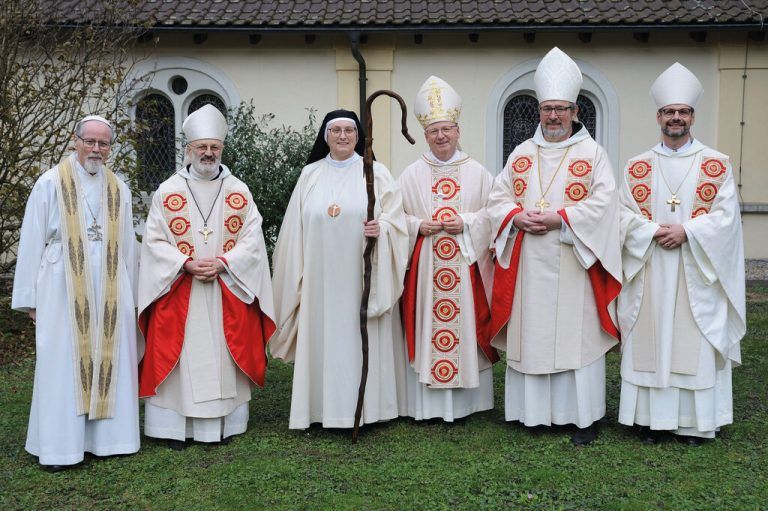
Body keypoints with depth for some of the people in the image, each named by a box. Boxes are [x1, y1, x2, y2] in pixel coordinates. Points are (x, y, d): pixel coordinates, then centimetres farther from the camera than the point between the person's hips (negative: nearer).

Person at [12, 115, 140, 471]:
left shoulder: (118, 189, 10)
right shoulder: (51, 183, 0)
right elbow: (32, 243, 0)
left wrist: (128, 295, 12)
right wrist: (30, 298, -2)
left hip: (109, 291, 4)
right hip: (64, 290, -3)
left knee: (109, 361, 5)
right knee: (63, 364, 0)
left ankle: (103, 436, 15)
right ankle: (60, 446, 8)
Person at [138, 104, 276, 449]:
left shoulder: (239, 192, 5)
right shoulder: (167, 192, 2)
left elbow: (252, 239, 0)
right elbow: (154, 241, -1)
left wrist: (223, 263, -15)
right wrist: (186, 264, -15)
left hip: (229, 290, 1)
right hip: (179, 292, -1)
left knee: (224, 355, 5)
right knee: (179, 356, 1)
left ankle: (224, 422, 16)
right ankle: (175, 425, 10)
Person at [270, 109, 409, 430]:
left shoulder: (376, 172, 3)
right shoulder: (310, 175, 9)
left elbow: (395, 218, 0)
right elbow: (295, 229, 10)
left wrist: (380, 228, -22)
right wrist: (298, 276, 5)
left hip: (360, 277, -2)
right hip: (320, 279, 2)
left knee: (359, 338, 1)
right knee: (322, 337, 4)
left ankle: (363, 407, 11)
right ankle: (325, 406, 14)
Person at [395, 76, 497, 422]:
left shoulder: (477, 172, 6)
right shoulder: (411, 175, 8)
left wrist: (466, 222, -12)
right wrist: (418, 225, -10)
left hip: (466, 264, 0)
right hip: (423, 265, 1)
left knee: (466, 327, 2)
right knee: (424, 325, 0)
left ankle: (465, 399, 12)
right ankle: (425, 403, 8)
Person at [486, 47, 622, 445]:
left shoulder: (593, 154, 1)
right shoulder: (522, 153, 13)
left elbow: (602, 203, -9)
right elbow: (498, 198, 11)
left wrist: (558, 219, -17)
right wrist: (517, 218, -9)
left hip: (572, 264, -3)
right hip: (528, 264, 4)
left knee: (576, 334, -1)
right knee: (530, 332, 6)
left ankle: (583, 415, 9)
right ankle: (532, 409, 17)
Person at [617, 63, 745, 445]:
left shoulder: (717, 165, 3)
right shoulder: (637, 167, 8)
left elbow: (725, 216, -4)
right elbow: (625, 215, 2)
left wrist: (686, 231, -17)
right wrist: (654, 232, -15)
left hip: (697, 272, -1)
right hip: (649, 272, 1)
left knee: (695, 342, 2)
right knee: (649, 340, 4)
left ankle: (694, 420, 12)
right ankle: (651, 418, 13)